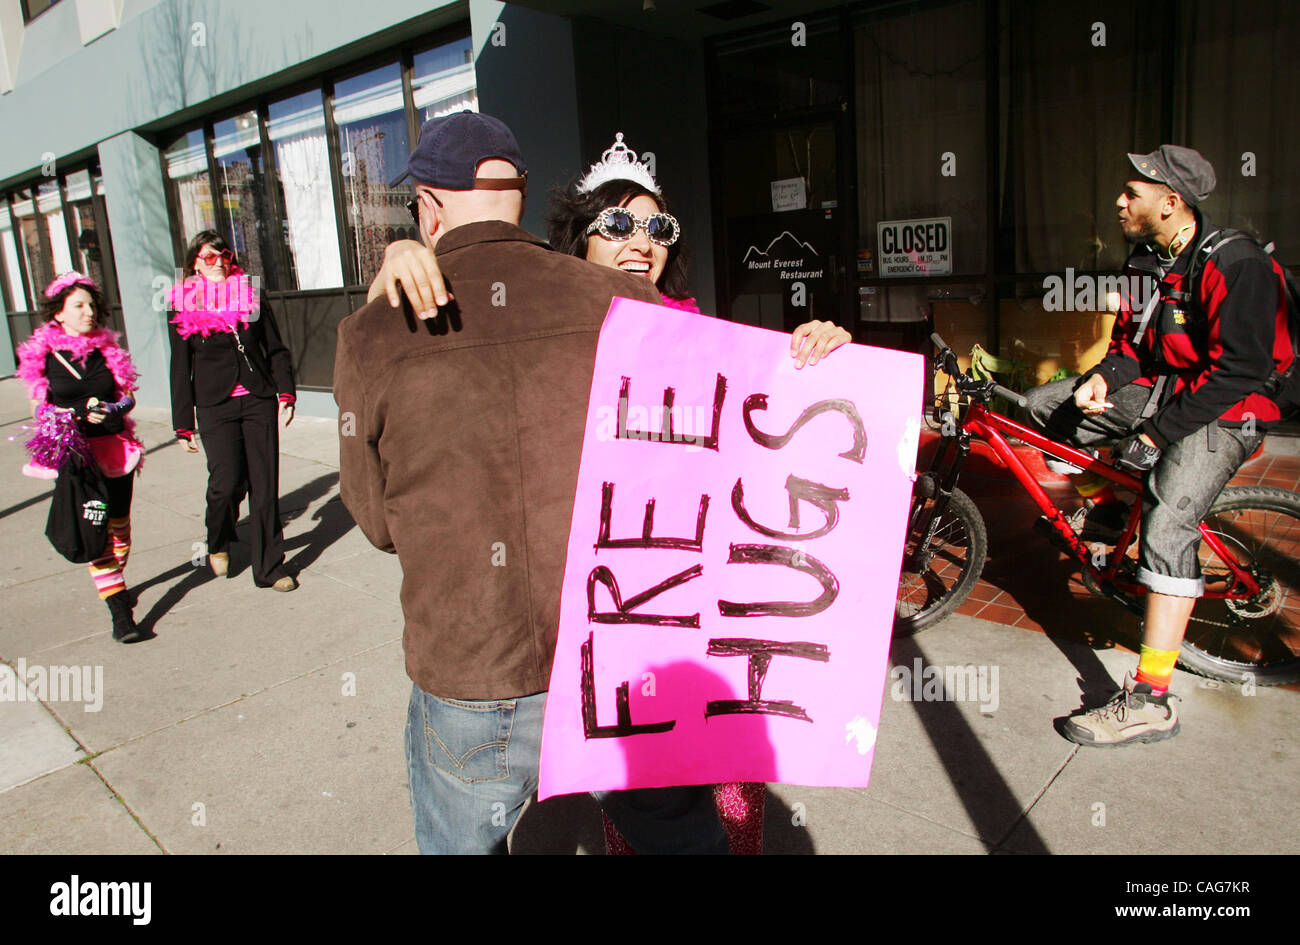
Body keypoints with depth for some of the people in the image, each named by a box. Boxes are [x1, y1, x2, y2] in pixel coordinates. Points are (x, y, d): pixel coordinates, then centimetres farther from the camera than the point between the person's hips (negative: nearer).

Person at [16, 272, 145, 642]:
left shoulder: (107, 348, 7)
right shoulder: (40, 355, 0)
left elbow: (128, 396, 10)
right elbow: (40, 410, 2)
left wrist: (109, 410, -11)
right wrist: (81, 413, -15)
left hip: (115, 448, 3)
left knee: (119, 525, 10)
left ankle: (115, 584, 35)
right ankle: (119, 611, -5)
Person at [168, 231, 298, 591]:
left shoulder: (252, 298, 10)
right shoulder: (183, 309, 5)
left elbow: (276, 350, 12)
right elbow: (180, 369, 6)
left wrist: (286, 392, -2)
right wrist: (183, 424, 3)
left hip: (258, 400, 2)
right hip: (215, 406, -2)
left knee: (265, 485, 0)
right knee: (226, 482, -13)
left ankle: (269, 568, 12)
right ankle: (218, 543, 21)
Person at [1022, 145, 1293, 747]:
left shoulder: (1236, 266, -20)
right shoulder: (1148, 261, 7)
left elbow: (1236, 372, -24)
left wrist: (1155, 435, -24)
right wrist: (1104, 377, -10)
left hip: (1219, 412, -8)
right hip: (1157, 390, 9)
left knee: (1166, 528, -28)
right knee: (1042, 405, 2)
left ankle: (1148, 703, -27)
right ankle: (1109, 500, 22)